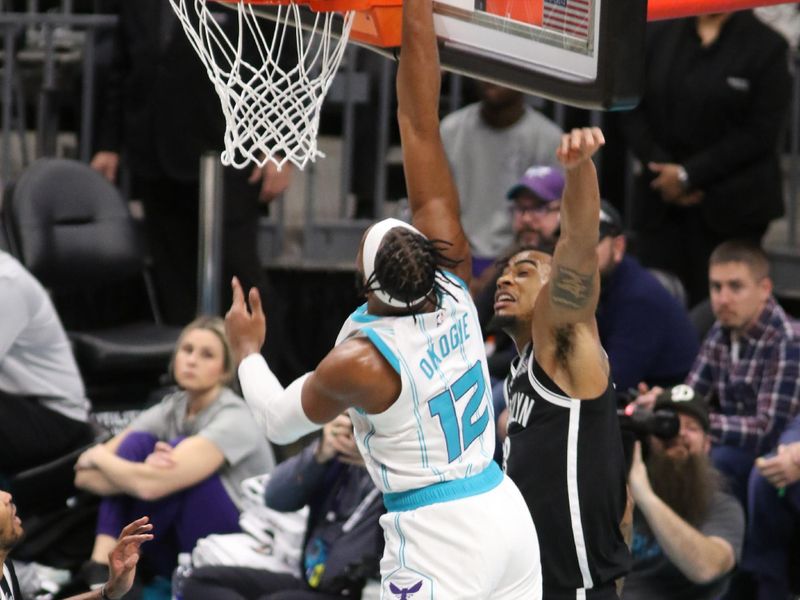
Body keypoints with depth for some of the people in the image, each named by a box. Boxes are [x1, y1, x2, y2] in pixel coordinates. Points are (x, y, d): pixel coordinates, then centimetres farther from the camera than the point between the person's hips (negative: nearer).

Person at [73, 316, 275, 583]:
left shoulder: (233, 420, -19)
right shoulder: (170, 409, 2)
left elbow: (151, 484, -31)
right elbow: (83, 476, -4)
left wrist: (99, 456, -11)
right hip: (179, 554, 6)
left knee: (177, 450, -26)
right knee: (137, 442, -14)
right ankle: (101, 569, -26)